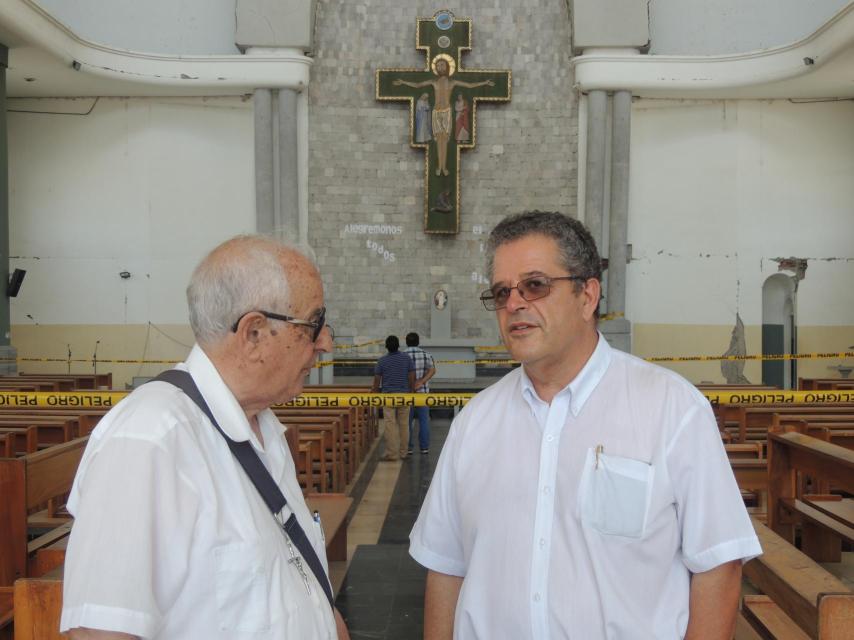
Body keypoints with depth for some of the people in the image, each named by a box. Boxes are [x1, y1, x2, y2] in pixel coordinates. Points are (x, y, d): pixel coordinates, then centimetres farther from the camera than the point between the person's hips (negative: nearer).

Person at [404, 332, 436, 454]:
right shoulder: (426, 354, 0)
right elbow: (432, 370, -13)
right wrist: (421, 382, -20)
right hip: (423, 391, 1)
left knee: (407, 421, 7)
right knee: (424, 420, 7)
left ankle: (409, 447, 8)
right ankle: (424, 447, 8)